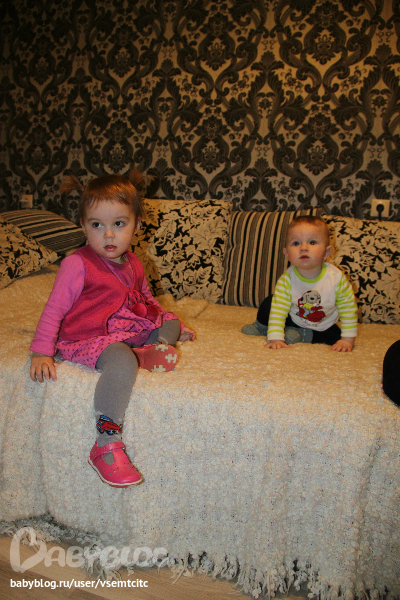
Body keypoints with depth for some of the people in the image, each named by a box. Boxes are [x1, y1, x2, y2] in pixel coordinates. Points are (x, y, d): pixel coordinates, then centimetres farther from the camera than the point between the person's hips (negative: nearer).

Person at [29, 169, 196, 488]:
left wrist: (175, 324, 24)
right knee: (121, 362, -37)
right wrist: (41, 352, -15)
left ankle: (147, 352, -16)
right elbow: (54, 310, -9)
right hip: (87, 339, -8)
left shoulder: (133, 264, 11)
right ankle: (106, 446, -32)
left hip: (131, 330, 9)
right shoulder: (77, 264, -11)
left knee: (170, 324, 17)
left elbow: (147, 301, 26)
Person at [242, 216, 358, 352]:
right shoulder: (287, 280, -28)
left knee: (335, 337, -20)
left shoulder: (336, 278, -28)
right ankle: (261, 327, 11)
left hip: (323, 328, 1)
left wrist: (348, 339, -21)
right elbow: (278, 310, -31)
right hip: (292, 319, -1)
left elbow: (349, 309, -19)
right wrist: (275, 338, -41)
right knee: (269, 303, -18)